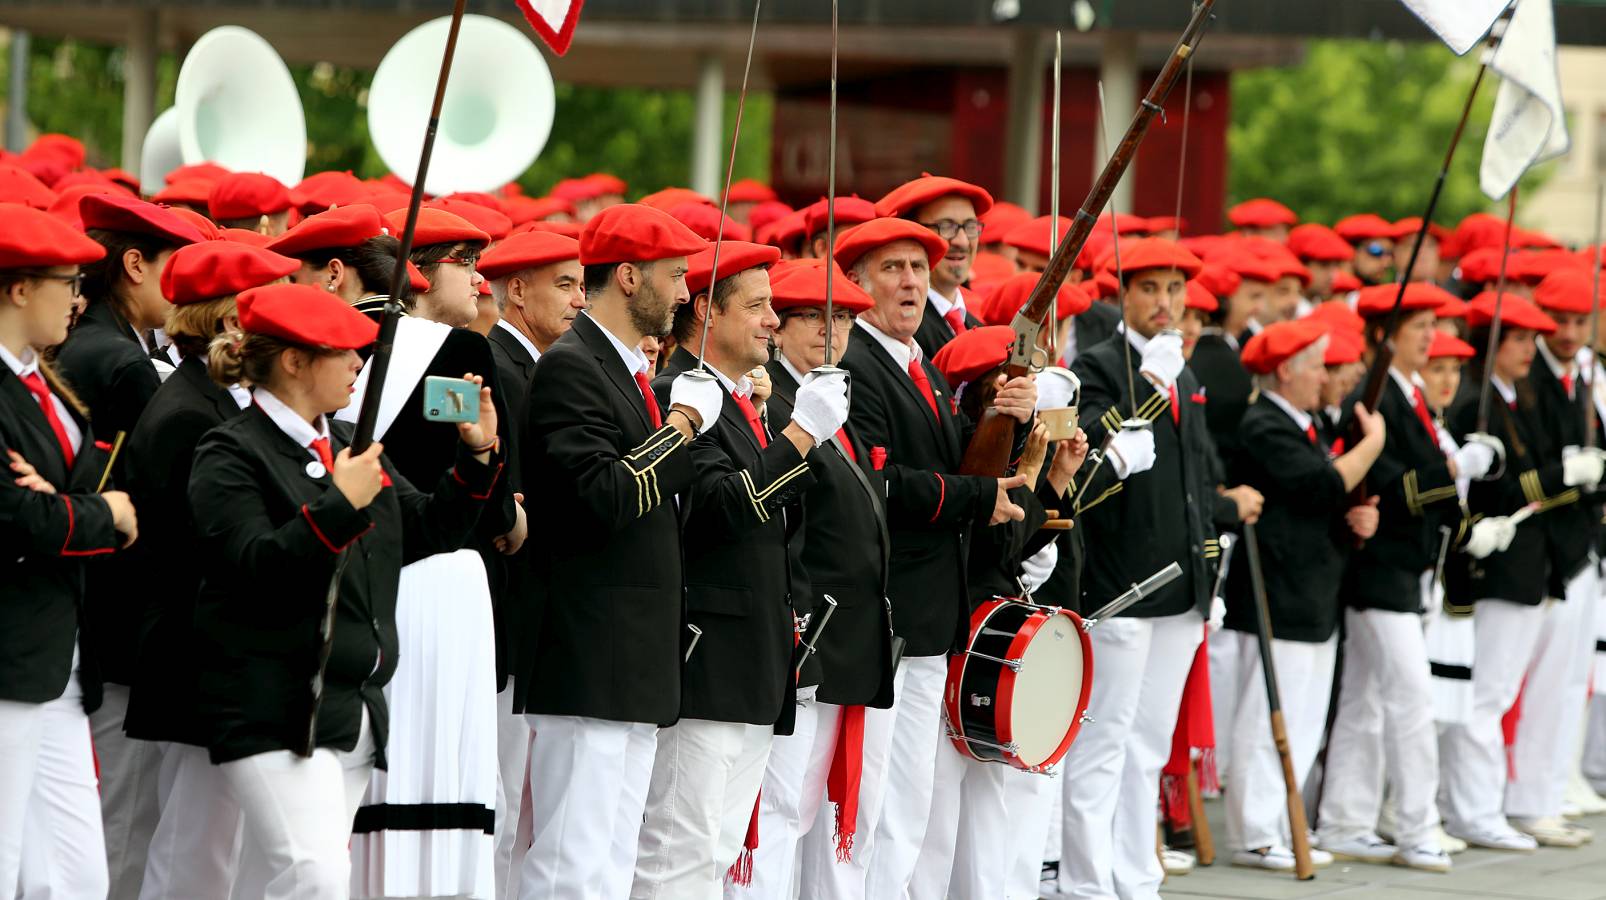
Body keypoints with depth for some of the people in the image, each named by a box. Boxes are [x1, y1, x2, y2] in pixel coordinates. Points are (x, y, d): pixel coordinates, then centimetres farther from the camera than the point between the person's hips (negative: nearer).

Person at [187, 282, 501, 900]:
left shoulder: (350, 445, 18)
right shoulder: (232, 455, -7)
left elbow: (429, 530, 21)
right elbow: (254, 566, -20)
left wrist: (478, 454, 9)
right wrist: (340, 506, -25)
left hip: (354, 708, 8)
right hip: (276, 712, -8)